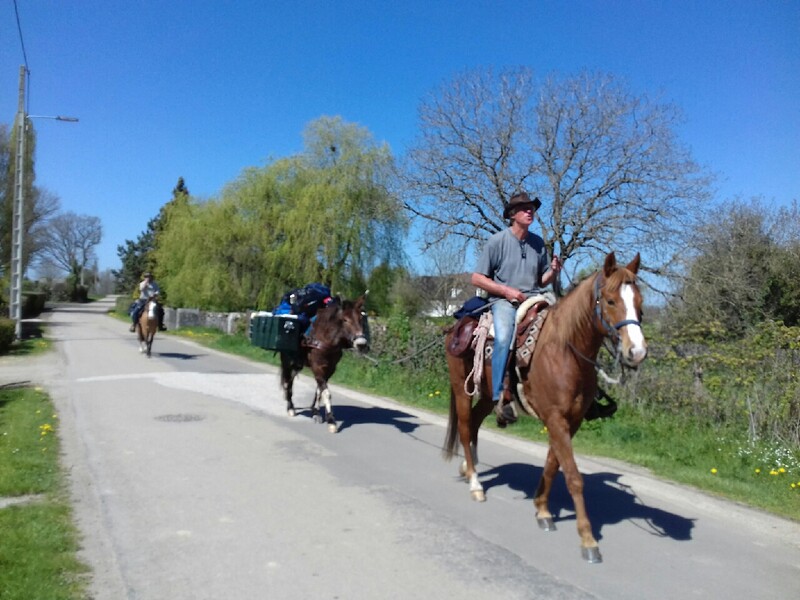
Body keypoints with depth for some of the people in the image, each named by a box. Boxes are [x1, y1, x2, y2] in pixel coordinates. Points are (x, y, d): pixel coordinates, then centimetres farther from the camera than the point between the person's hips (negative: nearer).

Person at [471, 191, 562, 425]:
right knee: (504, 337, -33)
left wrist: (554, 271, -2)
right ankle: (500, 397, -30)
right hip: (503, 300, -4)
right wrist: (506, 290, -11)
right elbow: (477, 278, 0)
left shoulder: (538, 242, 14)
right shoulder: (497, 241, 1)